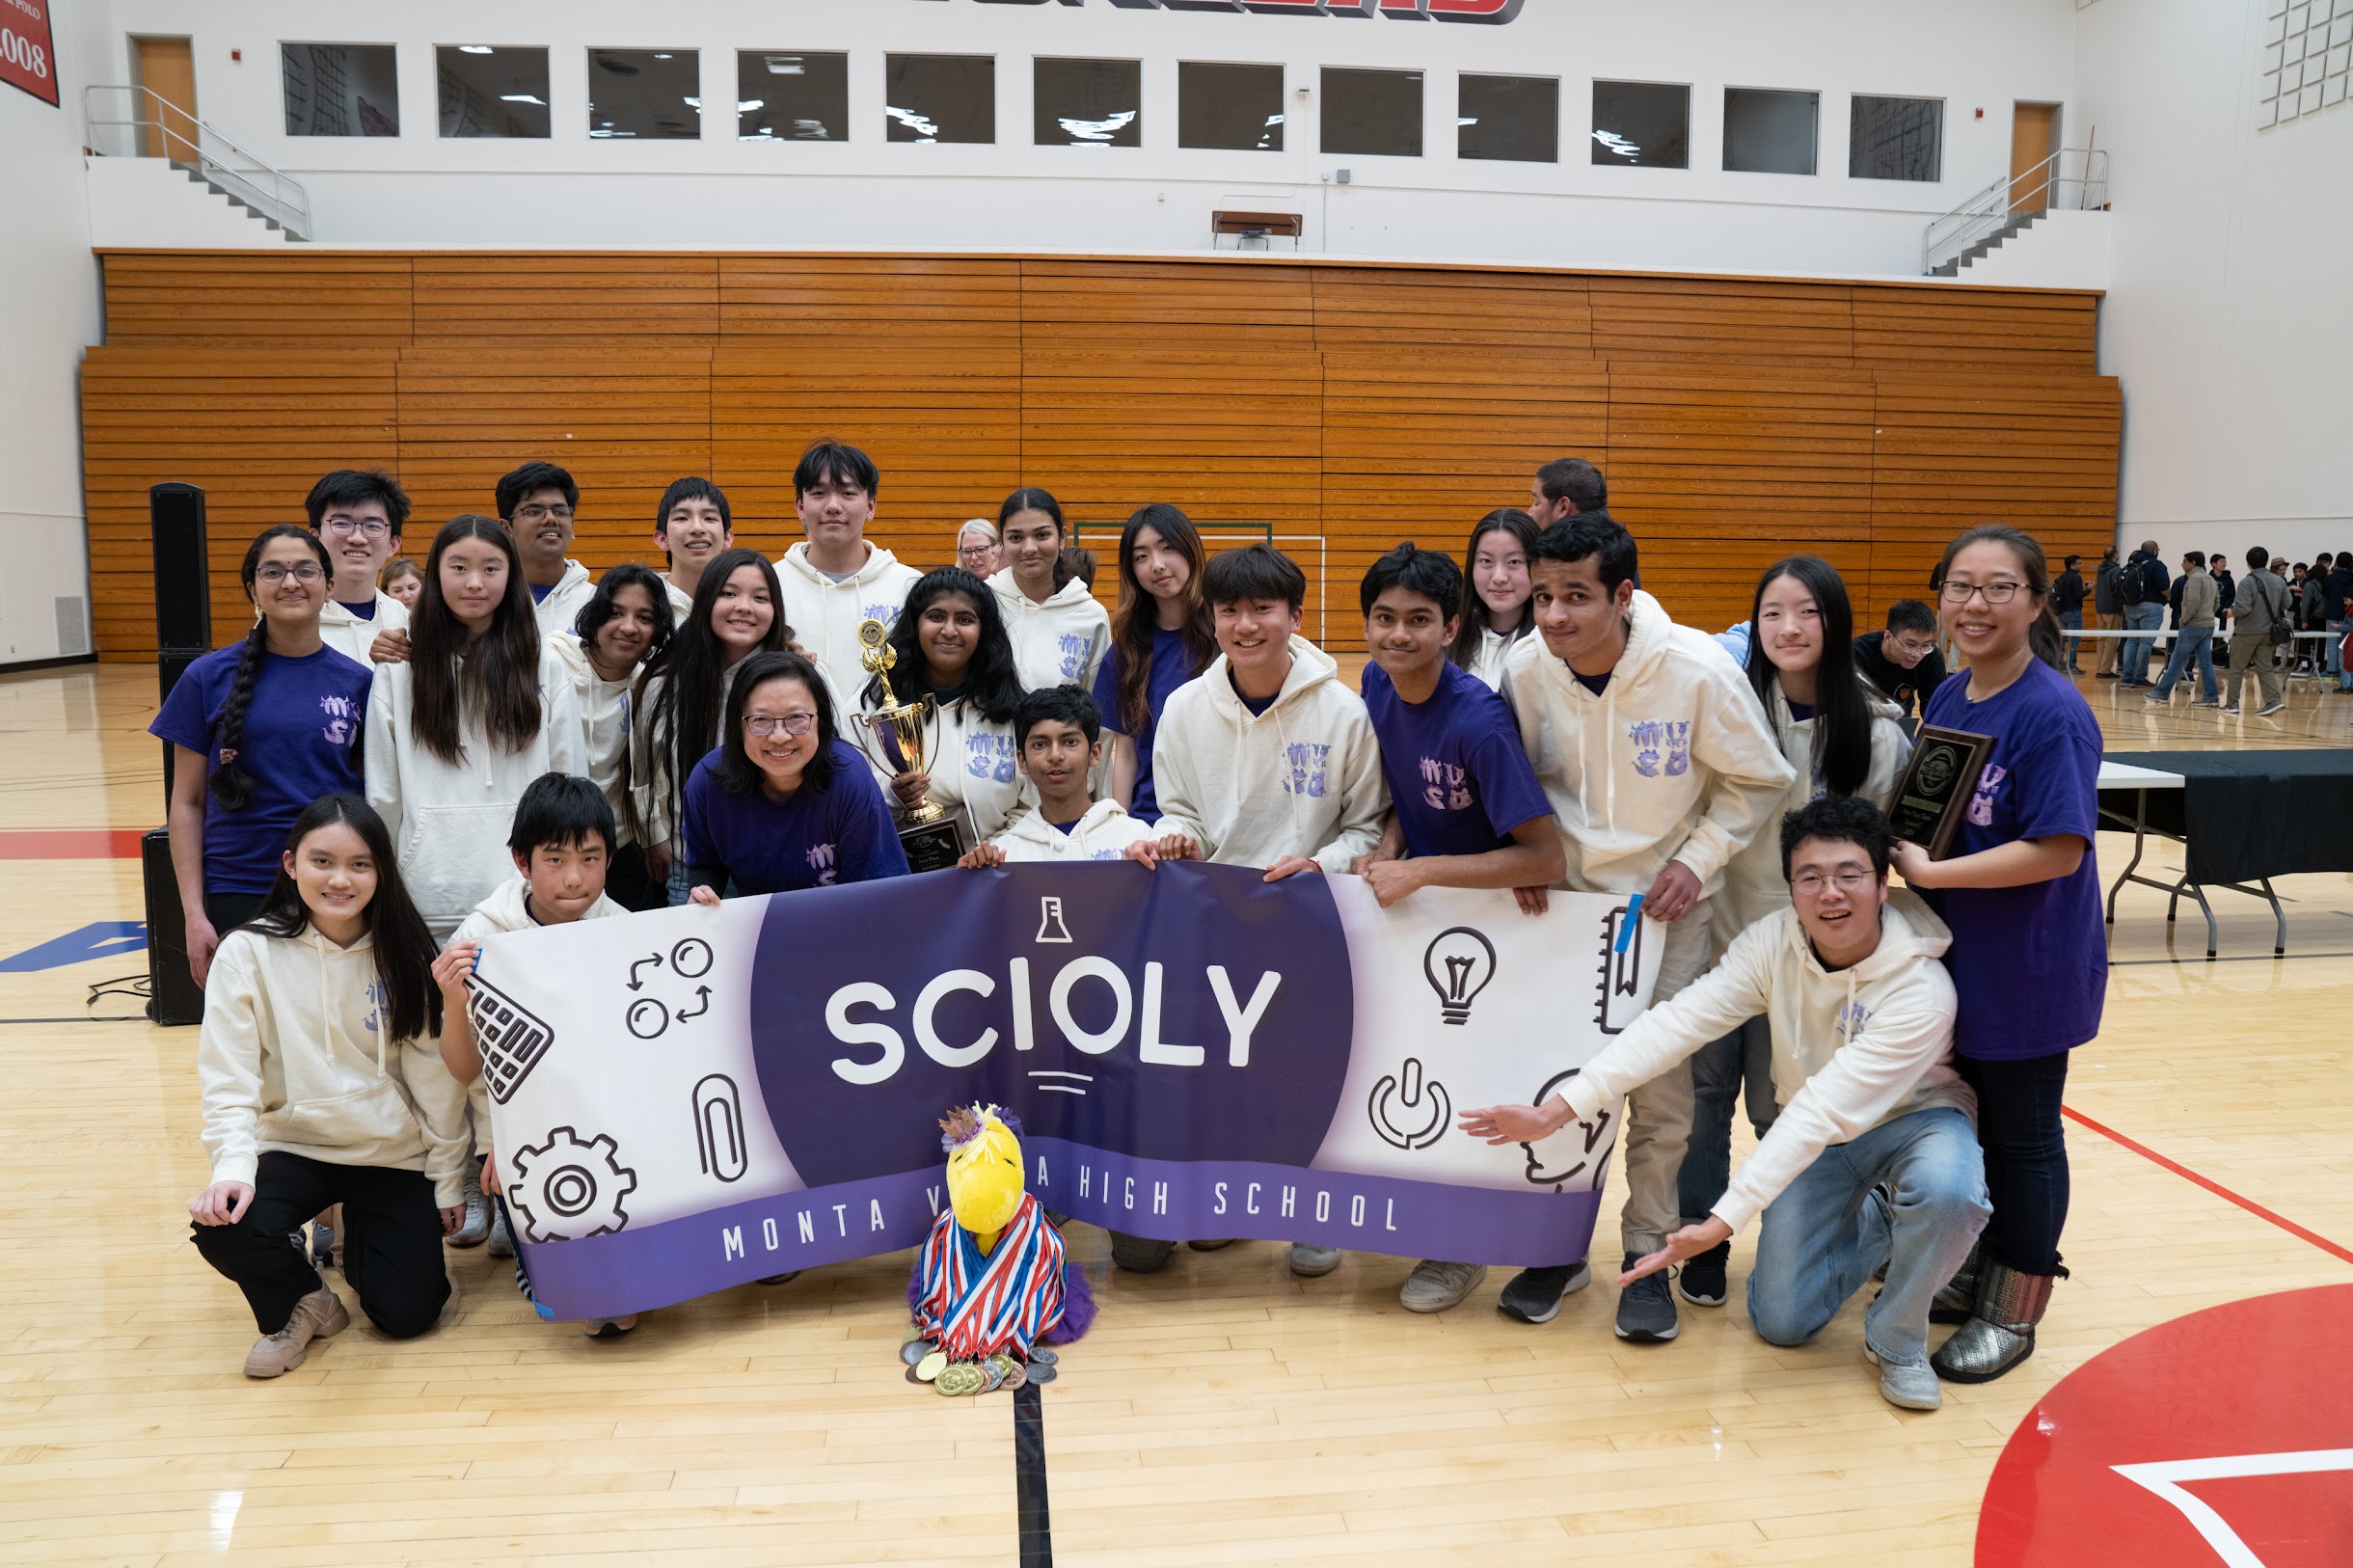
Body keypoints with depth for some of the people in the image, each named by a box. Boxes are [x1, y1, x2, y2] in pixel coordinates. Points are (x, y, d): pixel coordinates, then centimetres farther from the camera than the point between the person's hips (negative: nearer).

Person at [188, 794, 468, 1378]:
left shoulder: (403, 954, -5)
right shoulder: (248, 953, -9)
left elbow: (435, 1073, -2)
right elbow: (229, 1077, -11)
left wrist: (447, 1176, 1)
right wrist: (233, 1166, -26)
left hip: (393, 1154, 1)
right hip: (294, 1147, 0)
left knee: (408, 1312, -9)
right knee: (224, 1229, -31)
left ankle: (362, 1236, 27)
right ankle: (300, 1300, 5)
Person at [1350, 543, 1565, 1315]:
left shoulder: (1478, 720, -28)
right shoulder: (1377, 683, -7)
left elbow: (1546, 858, -29)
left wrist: (1419, 871, -28)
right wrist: (1385, 848, -12)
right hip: (1407, 897, 6)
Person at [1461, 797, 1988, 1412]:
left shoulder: (1921, 990, -33)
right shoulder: (1774, 941, -20)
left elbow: (1822, 1112, -39)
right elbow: (1678, 1022, -29)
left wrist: (1722, 1222, -43)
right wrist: (1557, 1110, -38)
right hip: (1812, 1137, 3)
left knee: (1947, 1191, -39)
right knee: (1782, 1321, -3)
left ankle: (1896, 1341, -9)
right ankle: (1875, 1222, 25)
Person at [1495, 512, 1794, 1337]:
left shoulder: (1698, 670, -21)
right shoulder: (1524, 668, -14)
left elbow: (1757, 782, -5)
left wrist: (1698, 860, -13)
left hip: (1665, 902, -2)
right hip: (1564, 897, 2)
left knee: (1661, 1086, 2)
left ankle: (1648, 1255, 21)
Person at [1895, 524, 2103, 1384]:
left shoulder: (2053, 713, -19)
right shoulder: (1947, 700, 4)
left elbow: (2060, 851, -25)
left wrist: (1929, 872, -22)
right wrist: (1897, 841, -5)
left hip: (2030, 974, -7)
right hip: (1955, 959, 7)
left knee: (2022, 1136, 8)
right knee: (1963, 1120, 19)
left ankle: (2012, 1313, 25)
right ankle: (1969, 1277, 38)